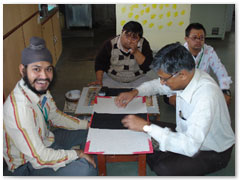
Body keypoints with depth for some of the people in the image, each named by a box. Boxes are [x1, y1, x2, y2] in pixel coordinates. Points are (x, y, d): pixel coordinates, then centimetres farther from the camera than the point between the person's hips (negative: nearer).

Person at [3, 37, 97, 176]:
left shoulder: (39, 87, -10)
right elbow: (39, 158, -31)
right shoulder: (20, 108, -36)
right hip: (29, 164, -8)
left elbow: (55, 117, 7)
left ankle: (94, 172, 34)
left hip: (45, 139, 9)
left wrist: (87, 124, 3)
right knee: (85, 169, -24)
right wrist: (77, 154, -20)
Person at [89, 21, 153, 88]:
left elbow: (148, 67, -17)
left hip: (138, 79, 1)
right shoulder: (110, 44, -12)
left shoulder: (143, 44, -11)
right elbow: (100, 63, -2)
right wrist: (99, 80, -14)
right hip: (112, 79, 0)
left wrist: (136, 52, -29)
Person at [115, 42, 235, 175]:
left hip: (213, 152, -7)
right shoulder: (186, 76, -13)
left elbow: (190, 147, -41)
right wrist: (134, 92, -10)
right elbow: (156, 85, 8)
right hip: (189, 134, 7)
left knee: (162, 169, -25)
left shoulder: (206, 96, -37)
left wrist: (147, 126, -38)